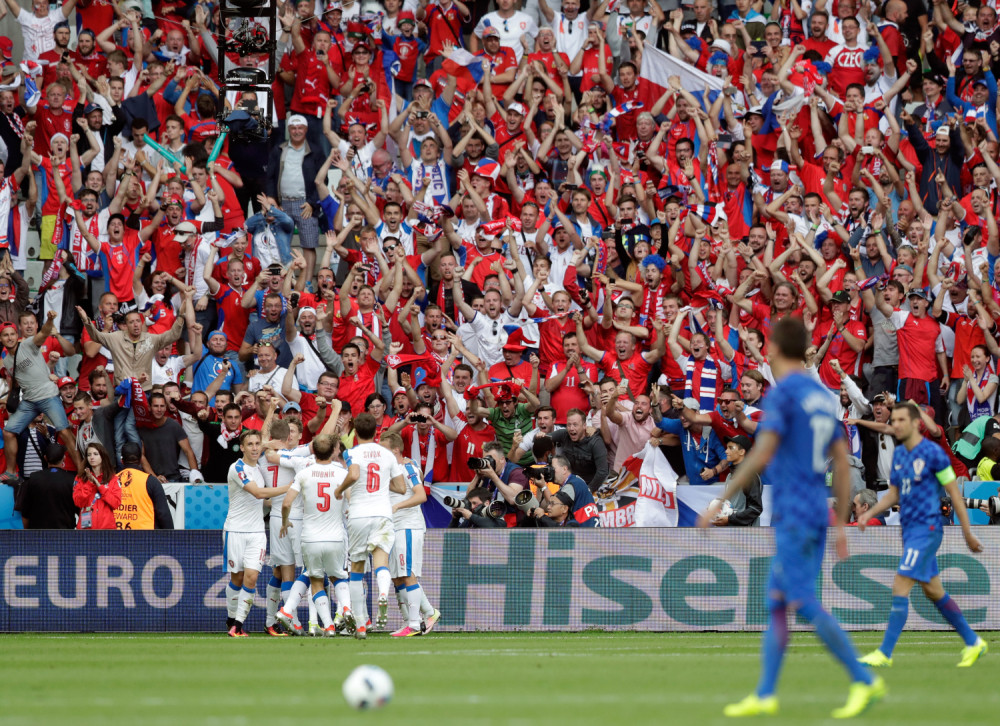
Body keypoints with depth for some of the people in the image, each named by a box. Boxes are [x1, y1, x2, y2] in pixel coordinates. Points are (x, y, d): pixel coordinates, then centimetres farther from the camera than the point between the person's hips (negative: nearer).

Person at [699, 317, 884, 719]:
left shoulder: (782, 394, -10)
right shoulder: (823, 396, 15)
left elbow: (761, 456, -18)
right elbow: (842, 463, 16)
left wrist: (719, 503, -13)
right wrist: (841, 524, 20)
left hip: (793, 515, -9)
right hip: (818, 513, 9)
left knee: (804, 603, -10)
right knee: (775, 602, 10)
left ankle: (865, 680, -13)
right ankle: (764, 695, 9)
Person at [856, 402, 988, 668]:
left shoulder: (933, 453, -12)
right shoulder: (899, 454, 11)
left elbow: (954, 492, -8)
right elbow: (894, 494, 20)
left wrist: (968, 533, -6)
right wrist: (870, 513, 3)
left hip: (926, 529, -9)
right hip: (909, 528, 9)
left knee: (900, 588, -14)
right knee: (933, 591, 14)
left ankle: (884, 654, -13)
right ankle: (973, 642, 26)